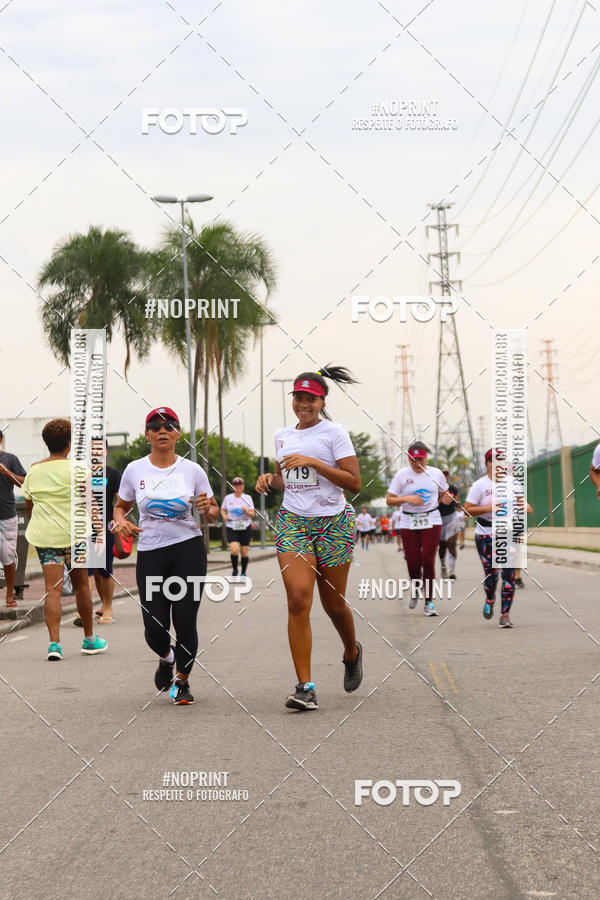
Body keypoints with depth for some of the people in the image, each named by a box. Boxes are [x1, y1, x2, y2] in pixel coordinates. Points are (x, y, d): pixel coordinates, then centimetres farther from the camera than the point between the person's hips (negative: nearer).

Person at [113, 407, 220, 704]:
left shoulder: (193, 470, 2)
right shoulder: (134, 470, 4)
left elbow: (214, 513, 9)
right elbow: (120, 506, 17)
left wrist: (208, 508, -15)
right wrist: (121, 521, -5)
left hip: (189, 549, -1)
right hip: (150, 554, 1)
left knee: (185, 622, -6)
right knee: (155, 629, -5)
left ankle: (182, 682, 18)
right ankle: (166, 657, 33)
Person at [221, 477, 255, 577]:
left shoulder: (247, 498, 3)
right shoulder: (228, 498, 4)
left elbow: (253, 514, 2)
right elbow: (222, 510, 18)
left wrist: (246, 511, -19)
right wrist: (224, 515, -4)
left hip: (245, 528, 1)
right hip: (231, 528, -1)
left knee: (244, 552, 1)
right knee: (234, 549, -20)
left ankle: (243, 573, 20)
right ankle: (234, 569, 4)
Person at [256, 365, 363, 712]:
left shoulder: (333, 432, -4)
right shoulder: (283, 435, 12)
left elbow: (354, 482, -11)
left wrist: (313, 462, -18)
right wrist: (270, 478, 4)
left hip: (333, 523, -3)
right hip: (293, 522, 3)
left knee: (334, 603, 6)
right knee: (298, 598, -15)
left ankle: (352, 653, 40)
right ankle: (305, 687, -14)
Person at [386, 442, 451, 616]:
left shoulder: (436, 473, 4)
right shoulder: (402, 475, -1)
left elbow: (443, 495, 19)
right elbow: (389, 500, 0)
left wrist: (445, 499, -5)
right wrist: (407, 499, -17)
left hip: (432, 522, 0)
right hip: (409, 523, 0)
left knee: (428, 561, -11)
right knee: (413, 563, -2)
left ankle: (429, 602, -1)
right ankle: (415, 590, 31)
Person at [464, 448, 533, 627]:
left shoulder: (512, 482, 6)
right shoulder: (479, 485, -4)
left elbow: (520, 499, 19)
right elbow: (467, 510, -7)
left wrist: (525, 506, -4)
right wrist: (489, 507, -18)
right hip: (486, 534, -2)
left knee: (509, 574, -7)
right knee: (491, 574, -3)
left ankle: (505, 614, 1)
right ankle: (490, 599, 31)